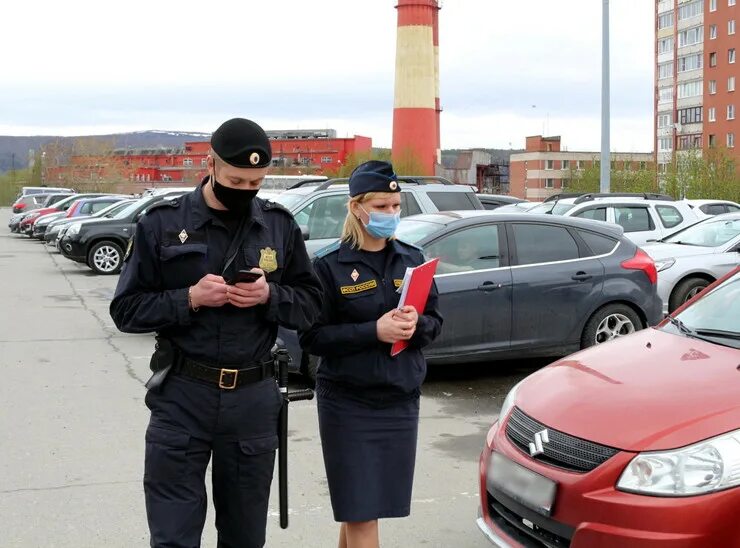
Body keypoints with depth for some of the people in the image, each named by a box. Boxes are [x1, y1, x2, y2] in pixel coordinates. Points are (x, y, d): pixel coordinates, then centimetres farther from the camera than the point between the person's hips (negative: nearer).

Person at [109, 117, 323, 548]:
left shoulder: (280, 226, 4)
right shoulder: (163, 223, -2)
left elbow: (311, 304, 7)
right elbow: (126, 309, -1)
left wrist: (269, 296, -13)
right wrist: (190, 298, -16)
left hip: (254, 398, 2)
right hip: (181, 397, -2)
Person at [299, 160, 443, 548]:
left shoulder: (411, 259, 7)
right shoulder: (330, 264, -7)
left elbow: (435, 322, 9)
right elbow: (312, 337, -11)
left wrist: (416, 324, -14)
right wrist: (374, 331, -22)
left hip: (401, 400, 4)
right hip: (347, 404, -4)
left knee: (360, 507, 12)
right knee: (358, 509, 0)